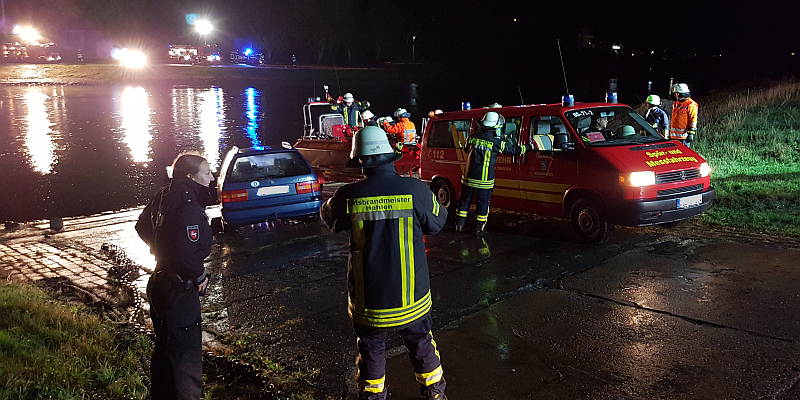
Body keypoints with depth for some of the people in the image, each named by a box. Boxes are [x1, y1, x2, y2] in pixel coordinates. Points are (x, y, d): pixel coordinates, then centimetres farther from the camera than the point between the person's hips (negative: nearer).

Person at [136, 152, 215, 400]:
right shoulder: (189, 208, -25)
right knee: (186, 361, -2)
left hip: (159, 284, 10)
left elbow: (143, 226, 18)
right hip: (179, 292, -10)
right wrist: (199, 277, -15)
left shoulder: (165, 197, 3)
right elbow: (187, 254, -32)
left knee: (165, 351, 26)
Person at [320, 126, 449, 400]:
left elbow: (329, 218, 8)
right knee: (421, 345, 21)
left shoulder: (349, 196, -14)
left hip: (368, 296, 0)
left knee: (371, 349, 20)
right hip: (412, 296, 1)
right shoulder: (416, 190, -14)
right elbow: (436, 223, 3)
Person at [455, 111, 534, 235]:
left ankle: (459, 225, 20)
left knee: (464, 200, 14)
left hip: (469, 178, 3)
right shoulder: (496, 142, -10)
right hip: (485, 181, -3)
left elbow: (466, 149, 20)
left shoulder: (472, 137, 0)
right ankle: (479, 229, 13)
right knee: (482, 203, 9)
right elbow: (514, 150, 2)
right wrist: (529, 147, 16)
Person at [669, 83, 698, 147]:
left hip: (684, 135, -8)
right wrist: (670, 132, 23)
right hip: (674, 136, 8)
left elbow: (693, 120, -11)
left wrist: (691, 133, -16)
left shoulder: (691, 105, -7)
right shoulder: (676, 104, 17)